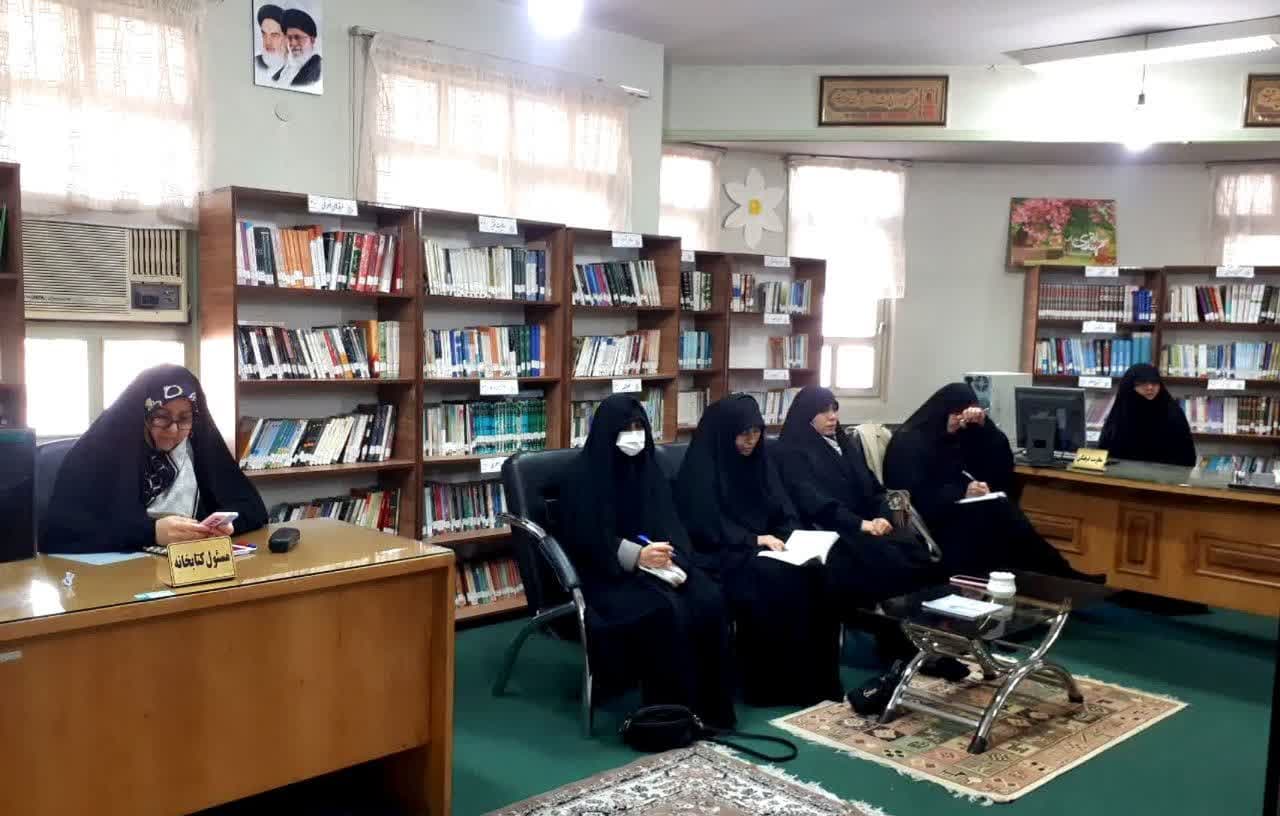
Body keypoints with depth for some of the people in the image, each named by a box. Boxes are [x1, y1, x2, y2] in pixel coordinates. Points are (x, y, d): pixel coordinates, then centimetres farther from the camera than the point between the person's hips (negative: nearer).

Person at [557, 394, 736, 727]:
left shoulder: (648, 466, 11)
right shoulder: (582, 473, -7)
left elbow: (668, 521, 10)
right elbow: (585, 538, -13)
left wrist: (667, 555, -13)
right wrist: (636, 556, -24)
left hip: (655, 560, 6)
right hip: (605, 570, -5)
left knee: (708, 599, -22)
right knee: (664, 609, -33)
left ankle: (709, 706, -13)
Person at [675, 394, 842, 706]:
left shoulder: (757, 461, 12)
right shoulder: (700, 468, -8)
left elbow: (783, 511, 12)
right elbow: (705, 528, -15)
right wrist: (754, 540, -19)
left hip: (765, 549, 6)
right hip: (720, 556, -6)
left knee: (814, 575, -22)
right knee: (781, 580, -31)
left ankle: (818, 680, -15)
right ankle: (775, 684, -21)